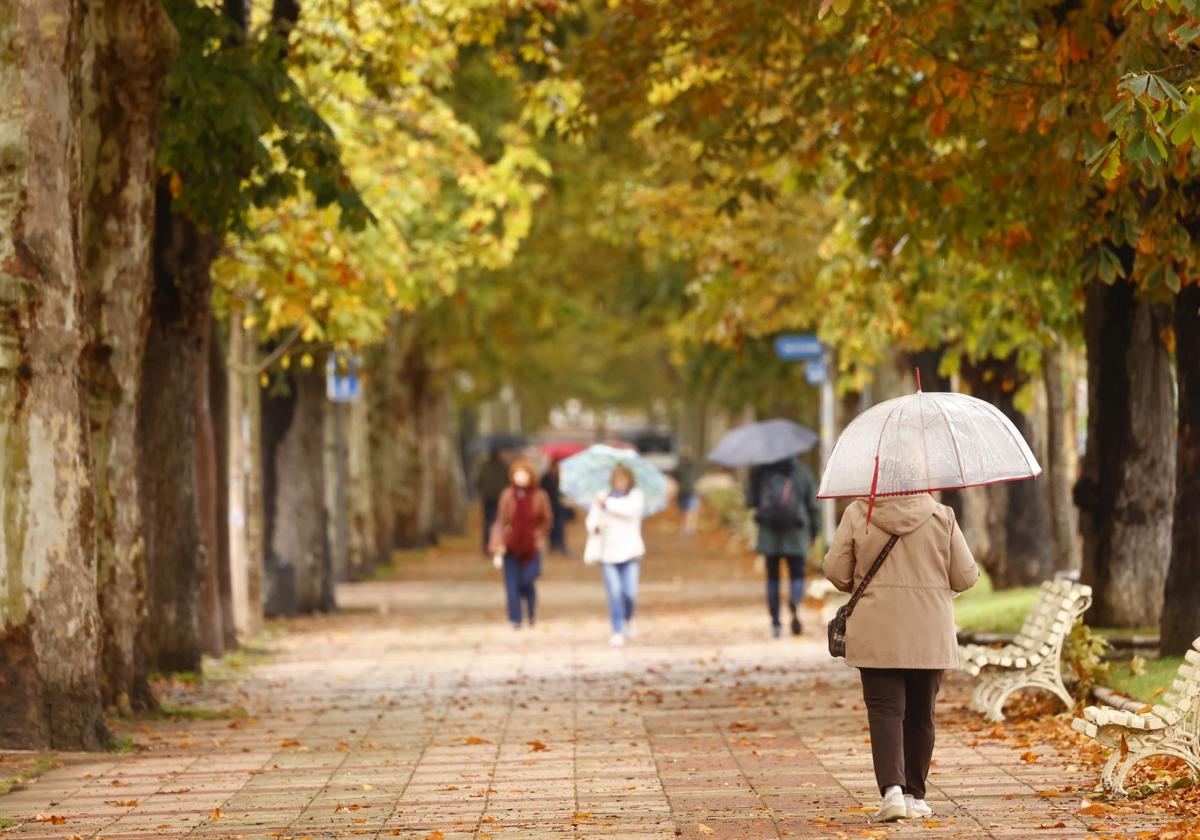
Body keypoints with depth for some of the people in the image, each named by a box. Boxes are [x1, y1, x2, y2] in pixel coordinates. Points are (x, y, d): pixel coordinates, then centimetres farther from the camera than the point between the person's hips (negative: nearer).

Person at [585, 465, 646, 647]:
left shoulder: (636, 496, 5)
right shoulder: (601, 498, 10)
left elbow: (631, 510, -15)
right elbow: (592, 519, 2)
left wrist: (607, 503, -11)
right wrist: (596, 526, -21)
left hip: (629, 551, -1)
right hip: (608, 553, 1)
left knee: (629, 593, -7)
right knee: (614, 593, -10)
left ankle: (628, 619, 25)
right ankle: (617, 632, -3)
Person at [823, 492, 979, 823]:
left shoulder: (857, 514, -5)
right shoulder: (942, 517, -2)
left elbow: (836, 571, -1)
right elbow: (966, 576, 1)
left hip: (877, 637, -1)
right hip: (930, 638, 1)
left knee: (885, 712, -1)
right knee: (920, 716, 13)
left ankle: (892, 789, -19)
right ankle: (914, 795, 18)